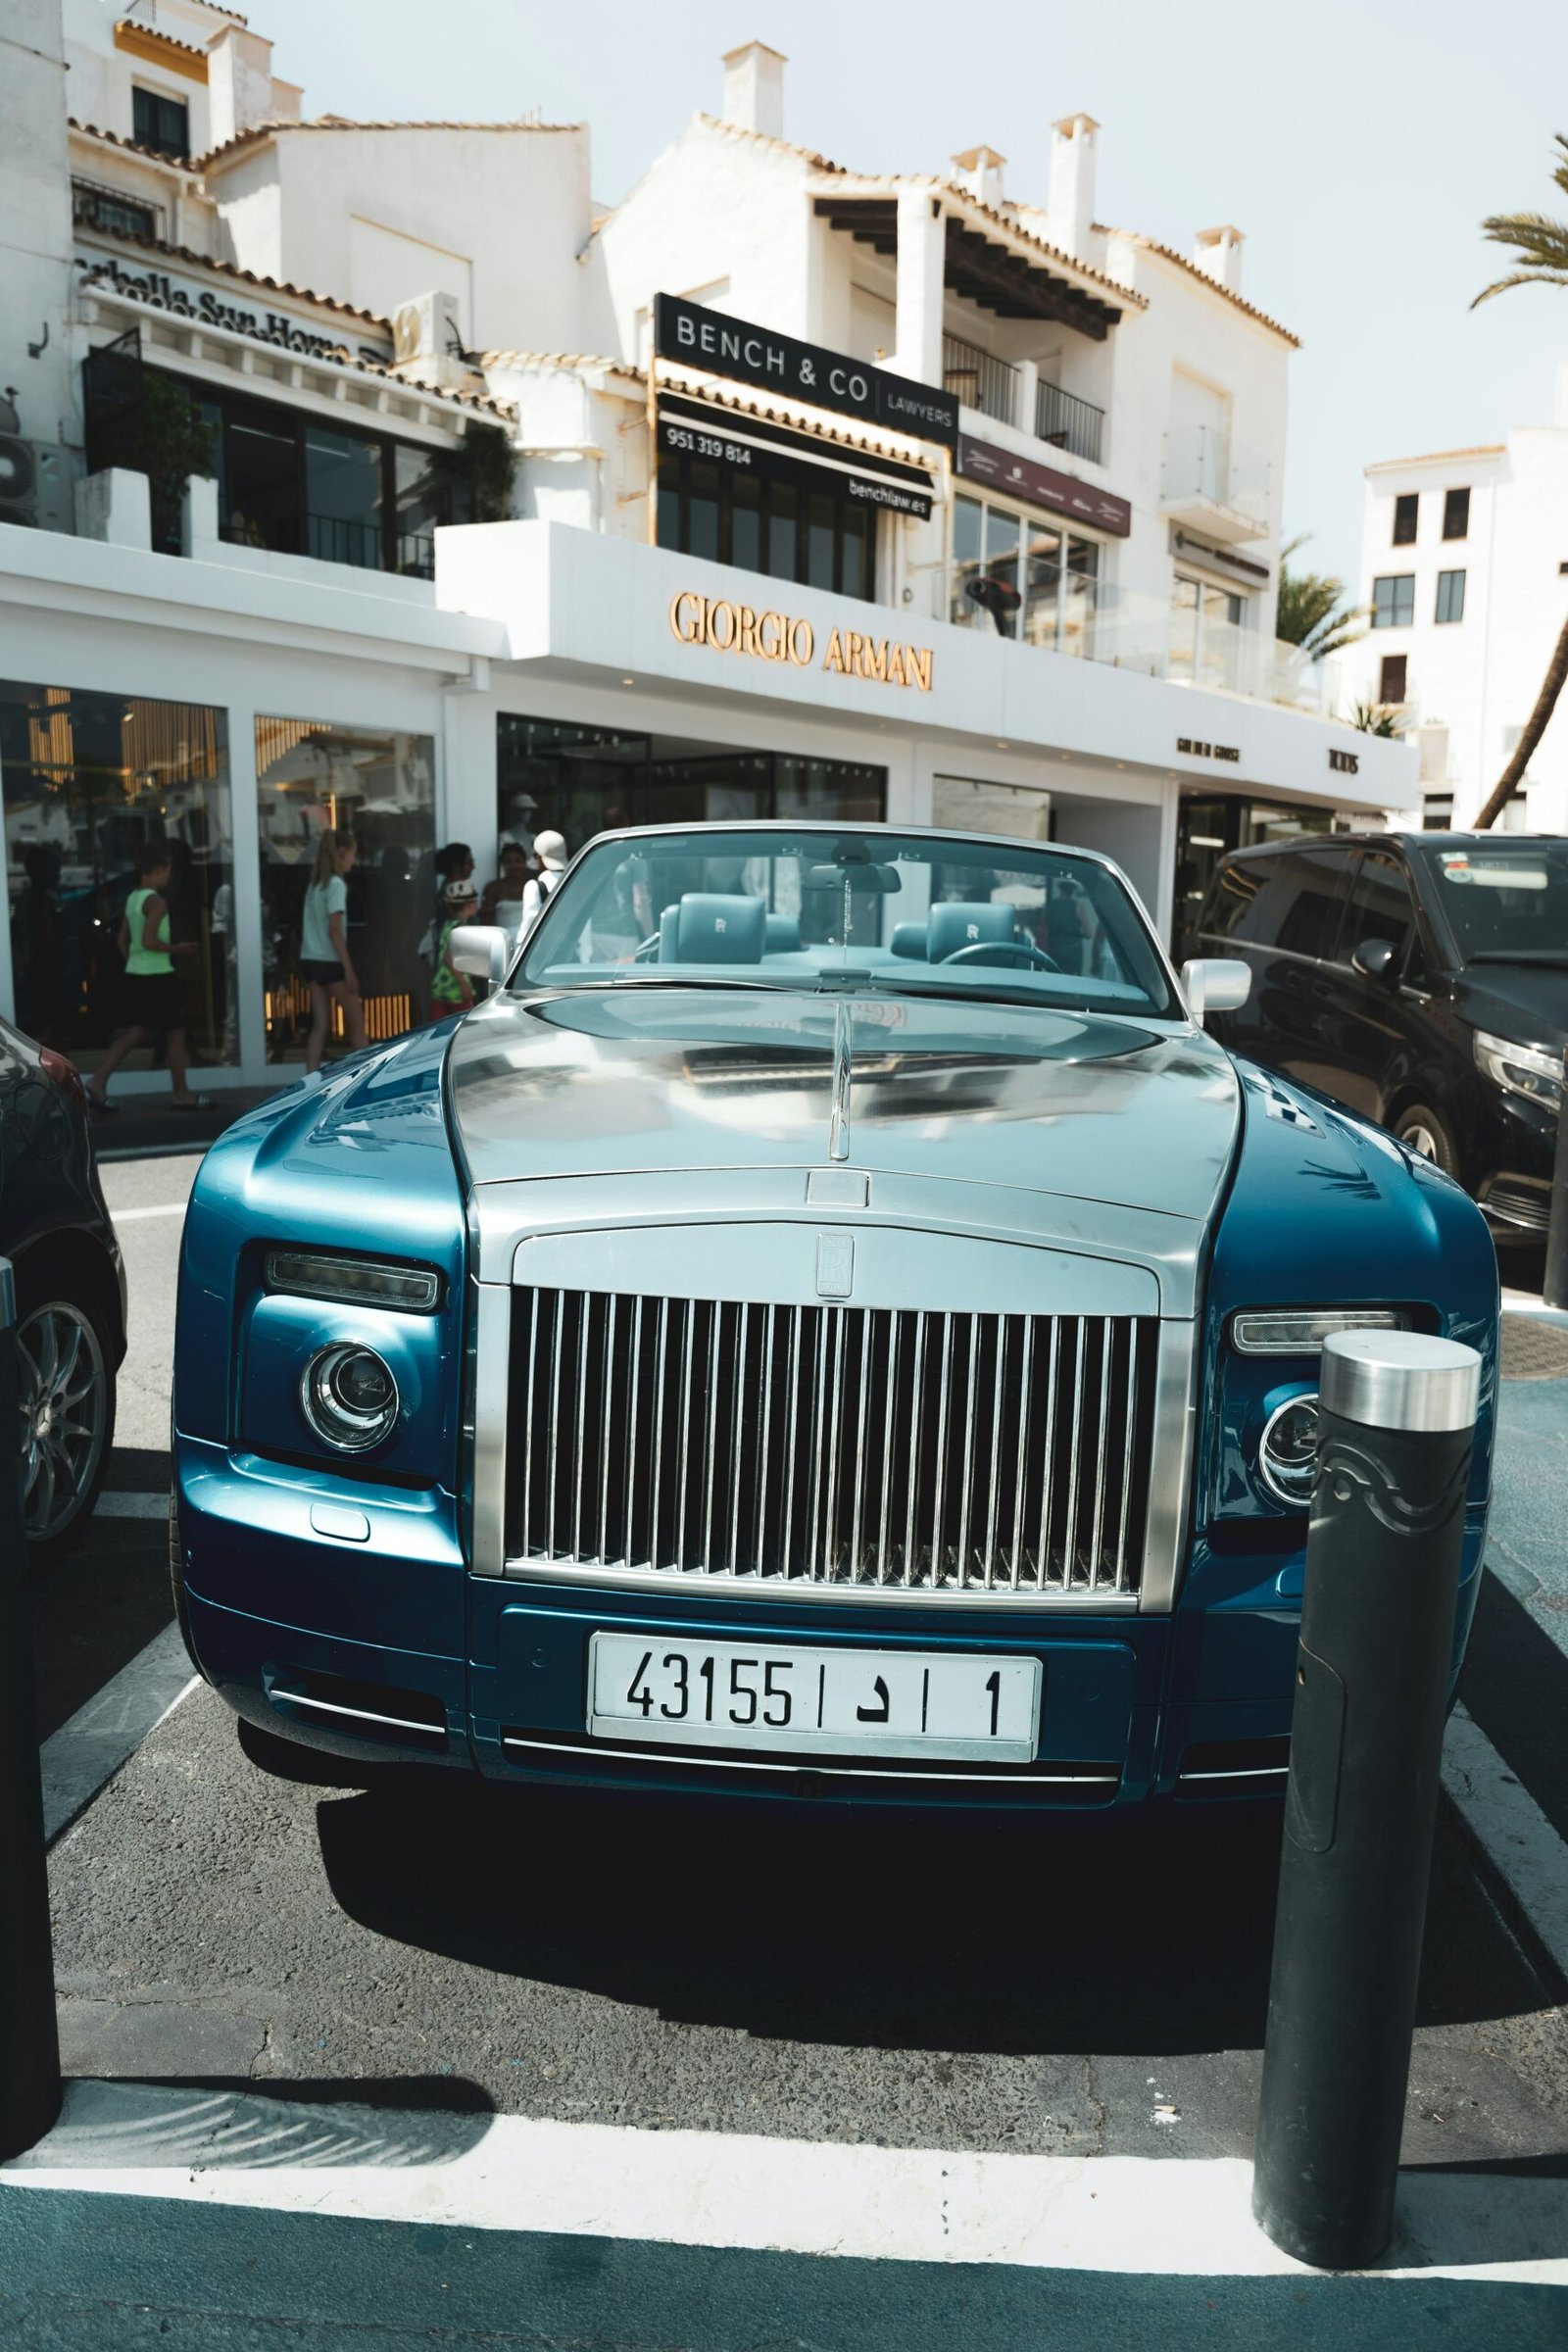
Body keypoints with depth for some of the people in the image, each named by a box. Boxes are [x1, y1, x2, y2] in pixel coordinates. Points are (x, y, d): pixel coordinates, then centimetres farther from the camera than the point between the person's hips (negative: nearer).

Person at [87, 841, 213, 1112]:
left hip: (134, 975, 9)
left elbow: (123, 941, 15)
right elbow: (149, 941, -22)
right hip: (157, 976, -9)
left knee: (135, 1033, 12)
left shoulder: (132, 899, 12)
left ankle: (97, 1082, 2)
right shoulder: (156, 901, -14)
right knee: (176, 1033, 3)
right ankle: (182, 1095, 8)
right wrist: (176, 949, -10)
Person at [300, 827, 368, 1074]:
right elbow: (334, 930, -17)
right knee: (356, 1019, 5)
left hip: (311, 960, 8)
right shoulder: (336, 884, -12)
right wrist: (349, 969, -17)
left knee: (320, 1025, 7)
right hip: (329, 962, -8)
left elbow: (312, 926, 12)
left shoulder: (315, 883, 13)